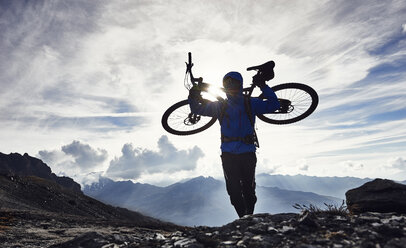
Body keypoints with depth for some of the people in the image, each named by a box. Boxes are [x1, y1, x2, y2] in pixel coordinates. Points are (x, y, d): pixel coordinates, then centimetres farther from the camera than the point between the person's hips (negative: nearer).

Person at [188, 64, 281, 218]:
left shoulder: (250, 104, 6)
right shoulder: (220, 106, 9)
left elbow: (274, 105, 3)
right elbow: (197, 109, 17)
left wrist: (263, 86, -5)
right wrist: (193, 98, -3)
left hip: (248, 154, -1)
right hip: (228, 154, 1)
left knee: (248, 189, 4)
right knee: (234, 190, 0)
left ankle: (250, 216, 22)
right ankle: (244, 218, 14)